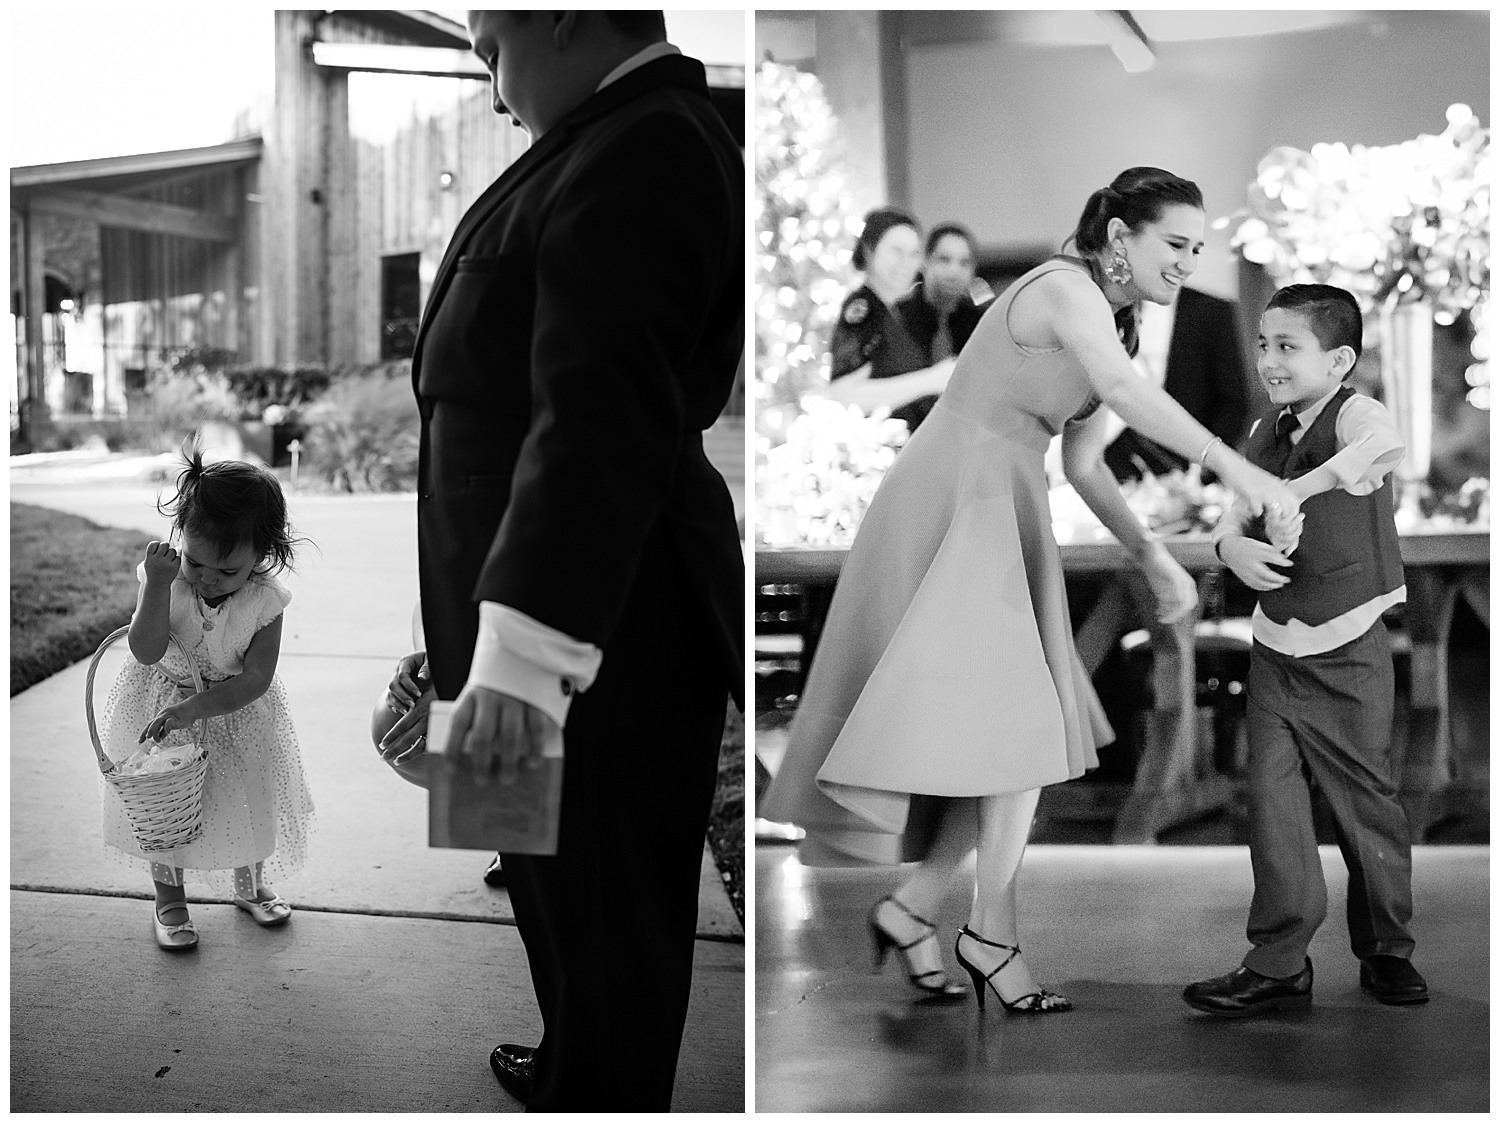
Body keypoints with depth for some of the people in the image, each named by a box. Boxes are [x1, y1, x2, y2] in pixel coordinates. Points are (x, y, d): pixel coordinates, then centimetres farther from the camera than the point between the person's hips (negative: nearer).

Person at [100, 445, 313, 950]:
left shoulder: (264, 600, -25)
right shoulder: (163, 578, -25)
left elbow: (255, 679, -26)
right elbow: (146, 652, -33)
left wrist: (193, 709, -37)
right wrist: (158, 586, -44)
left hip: (235, 713, 1)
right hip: (159, 704, -1)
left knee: (248, 800, 15)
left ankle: (249, 884, 41)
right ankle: (169, 899, 30)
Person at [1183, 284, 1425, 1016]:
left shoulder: (1354, 415, -14)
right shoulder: (1266, 433, 6)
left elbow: (1384, 443, -37)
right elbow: (1235, 514, 9)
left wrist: (1301, 489, -36)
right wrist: (1232, 546, -13)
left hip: (1348, 653, -5)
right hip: (1274, 647, 5)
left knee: (1364, 799, 6)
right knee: (1272, 798, 2)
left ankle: (1386, 951, 26)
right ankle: (1278, 962, 10)